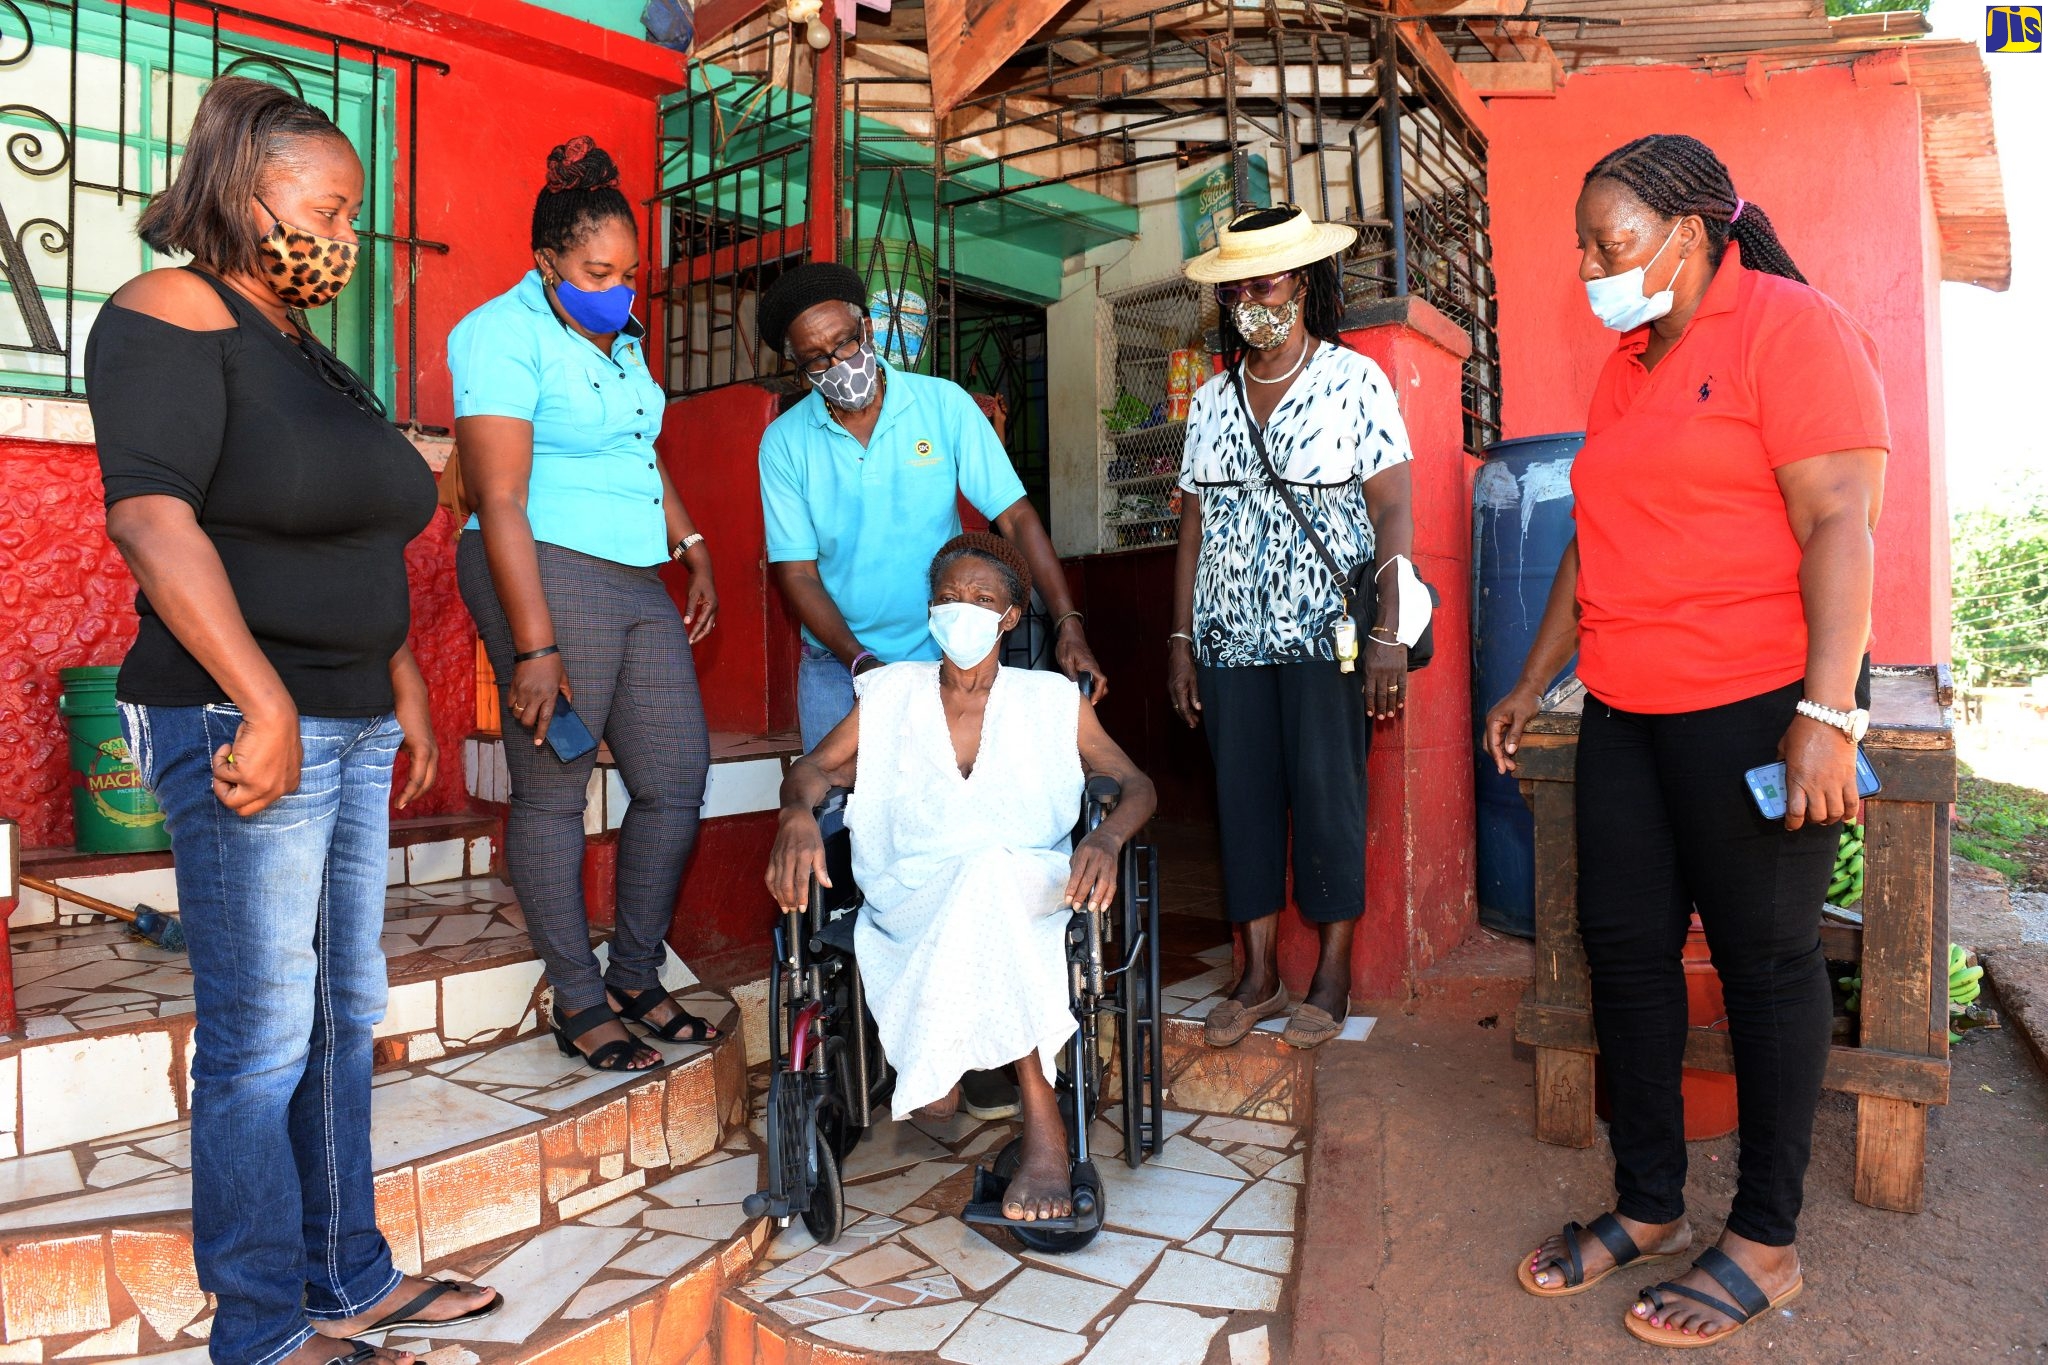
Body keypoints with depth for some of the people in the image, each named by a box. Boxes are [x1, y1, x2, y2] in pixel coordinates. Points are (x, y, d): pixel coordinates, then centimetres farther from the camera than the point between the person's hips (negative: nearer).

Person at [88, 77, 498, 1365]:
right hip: (245, 725, -9)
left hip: (353, 727, 9)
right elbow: (151, 516, -20)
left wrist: (404, 683, 17)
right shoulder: (170, 318, -7)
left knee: (346, 1013, 14)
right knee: (262, 1037, -1)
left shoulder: (310, 352, 18)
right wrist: (264, 704, -26)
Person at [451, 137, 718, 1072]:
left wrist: (691, 548, 22)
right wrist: (534, 647, -20)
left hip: (637, 583, 8)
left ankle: (636, 978, 21)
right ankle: (578, 1003, 13)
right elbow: (500, 502, -15)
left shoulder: (621, 338, 18)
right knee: (552, 791, -1)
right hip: (548, 573, -8)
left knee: (677, 780, 6)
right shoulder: (503, 334, -8)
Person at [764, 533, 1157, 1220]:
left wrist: (1106, 837, -17)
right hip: (912, 899, 1)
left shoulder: (1052, 701, 10)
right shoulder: (891, 695, 12)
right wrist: (797, 814, -15)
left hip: (1030, 891, 0)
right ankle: (1042, 1124, -30)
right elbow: (813, 767, 11)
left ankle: (940, 1065, -25)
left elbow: (1137, 784, 8)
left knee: (985, 875, -37)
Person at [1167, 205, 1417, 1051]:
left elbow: (1393, 514, -5)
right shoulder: (1212, 400, 12)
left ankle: (1332, 976, 13)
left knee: (1328, 798, -1)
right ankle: (1259, 974, 17)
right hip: (1230, 639, 4)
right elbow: (1193, 525, 12)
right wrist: (1180, 640, 7)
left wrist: (1388, 637, -13)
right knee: (1243, 797, 5)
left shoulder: (1354, 380, 0)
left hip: (1324, 635, -4)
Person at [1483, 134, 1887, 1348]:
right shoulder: (1631, 363, 17)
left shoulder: (1791, 327, -7)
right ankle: (1650, 1207, 24)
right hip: (1626, 712, 8)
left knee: (1766, 960, 4)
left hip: (1757, 703, -8)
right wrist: (1531, 685, 19)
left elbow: (1842, 523, -15)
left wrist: (1829, 712, -22)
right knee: (1624, 947, 9)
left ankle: (1767, 1243, 19)